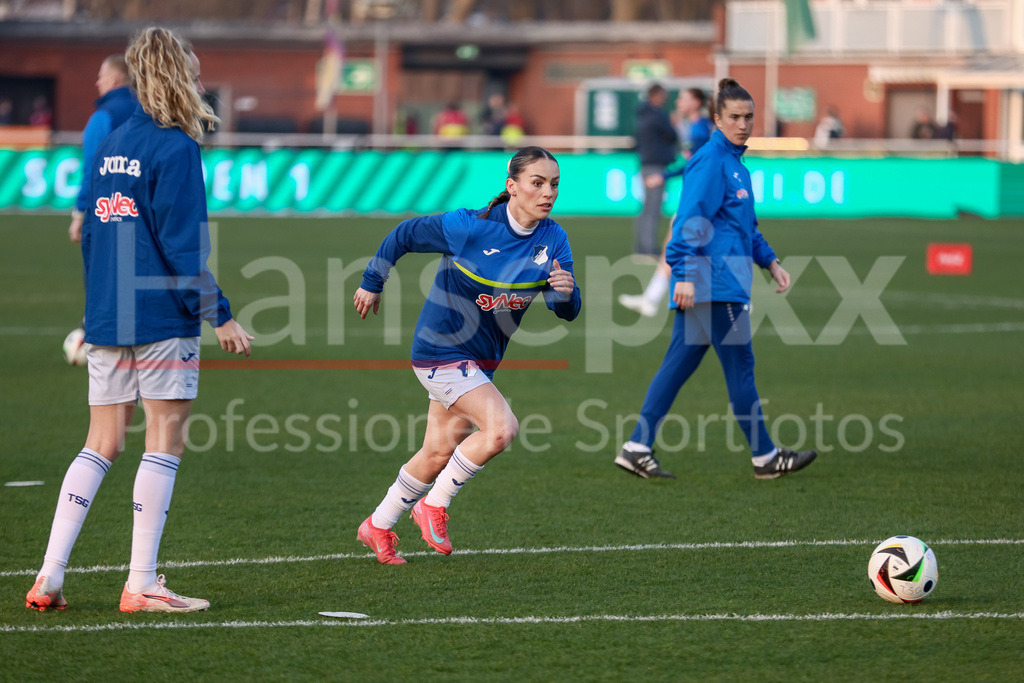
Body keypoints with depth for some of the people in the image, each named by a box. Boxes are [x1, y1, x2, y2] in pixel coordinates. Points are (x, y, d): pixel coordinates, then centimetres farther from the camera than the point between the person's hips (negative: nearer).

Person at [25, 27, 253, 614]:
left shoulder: (110, 145, 12)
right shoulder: (175, 148, -11)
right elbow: (183, 244, -15)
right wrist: (219, 315, -12)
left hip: (106, 318, 7)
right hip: (163, 318, -7)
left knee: (102, 444, 11)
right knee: (166, 441, -1)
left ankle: (49, 578, 5)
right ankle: (142, 586, -3)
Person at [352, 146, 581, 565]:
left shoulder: (553, 240, -7)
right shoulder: (469, 228, -22)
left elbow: (567, 311, -9)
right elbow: (404, 235, -7)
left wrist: (566, 291, -33)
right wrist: (372, 283, 4)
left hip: (481, 360, 7)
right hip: (441, 352, -7)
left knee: (439, 452, 13)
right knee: (501, 428, -23)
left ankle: (378, 528, 33)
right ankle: (434, 506, -3)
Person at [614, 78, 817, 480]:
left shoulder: (734, 161, 19)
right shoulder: (711, 161, -11)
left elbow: (746, 225, 29)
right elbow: (691, 220, -18)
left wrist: (770, 262, 23)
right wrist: (686, 274, -23)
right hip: (712, 281, -10)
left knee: (680, 363, 7)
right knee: (740, 365, -2)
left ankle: (638, 448, 6)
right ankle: (764, 457, 4)